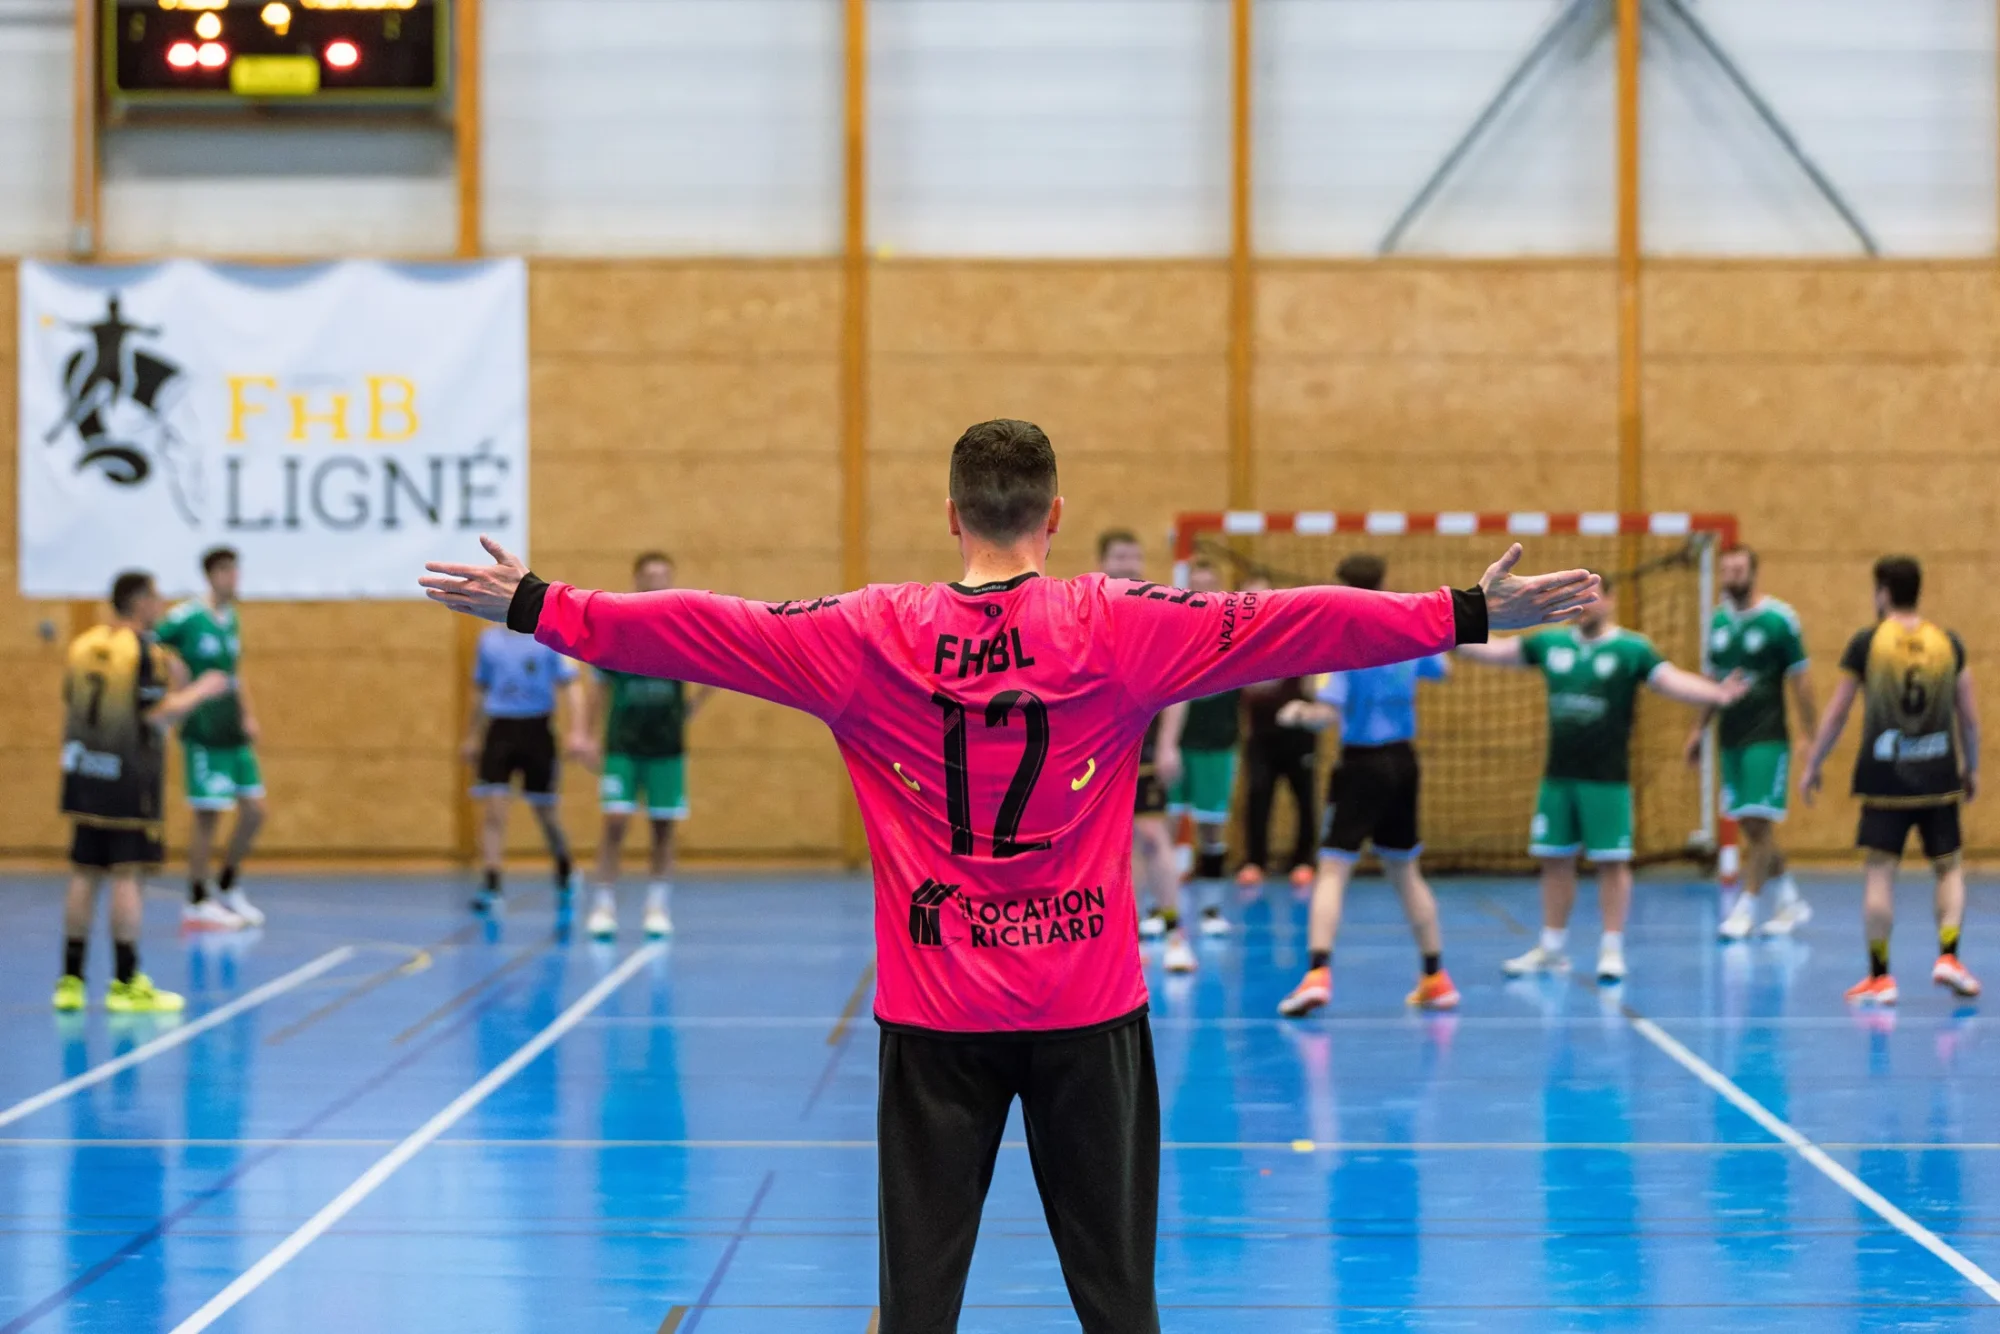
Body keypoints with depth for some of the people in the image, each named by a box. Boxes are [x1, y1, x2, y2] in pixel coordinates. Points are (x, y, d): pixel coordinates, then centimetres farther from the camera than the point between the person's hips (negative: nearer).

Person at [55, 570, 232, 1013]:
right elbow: (158, 715, -15)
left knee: (85, 874, 10)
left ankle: (71, 980, 12)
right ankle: (125, 984, -2)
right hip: (128, 777, -6)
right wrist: (200, 691, -3)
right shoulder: (145, 652, -11)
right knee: (127, 875, -3)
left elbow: (71, 707, 14)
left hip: (86, 775, 6)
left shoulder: (82, 645, 9)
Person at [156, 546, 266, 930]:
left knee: (254, 811, 8)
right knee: (209, 815, -5)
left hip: (234, 732, 7)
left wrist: (248, 717, 13)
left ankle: (228, 889, 24)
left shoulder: (231, 619, 12)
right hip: (203, 735, -7)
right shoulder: (185, 618, -11)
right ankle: (197, 904, 6)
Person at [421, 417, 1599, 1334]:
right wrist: (1470, 615, -5)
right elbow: (1284, 624, -8)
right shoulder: (1117, 629, -7)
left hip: (936, 1013, 1)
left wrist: (539, 608, 6)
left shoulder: (874, 637, -4)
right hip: (1087, 1007, 0)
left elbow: (702, 630, -3)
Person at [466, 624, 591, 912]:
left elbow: (572, 686, -6)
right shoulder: (489, 641, 10)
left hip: (536, 729, -2)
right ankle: (490, 886, -11)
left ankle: (565, 874, 32)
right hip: (499, 730, 2)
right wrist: (472, 735, 24)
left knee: (545, 812, 7)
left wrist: (578, 732, -17)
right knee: (494, 810, -10)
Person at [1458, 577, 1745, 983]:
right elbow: (1494, 651, 12)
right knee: (1554, 860, 10)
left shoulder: (1631, 649, -5)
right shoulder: (1551, 644, 7)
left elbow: (1671, 680, -15)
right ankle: (1551, 949, 19)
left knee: (1611, 862, -2)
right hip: (1558, 777, 4)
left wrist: (1715, 694, -32)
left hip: (1607, 778, -4)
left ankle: (1612, 950, 6)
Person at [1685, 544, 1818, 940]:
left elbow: (1799, 681, -5)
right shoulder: (1718, 620, 9)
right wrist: (1700, 729, 16)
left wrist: (1812, 738, -9)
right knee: (1750, 827, 8)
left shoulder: (1778, 619, -7)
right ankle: (1790, 902, 22)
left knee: (1758, 823, -9)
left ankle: (1746, 909, -5)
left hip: (1768, 738, -6)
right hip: (1731, 738, 6)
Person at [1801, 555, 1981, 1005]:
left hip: (1884, 778, -2)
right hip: (1938, 779, 2)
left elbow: (1836, 714, 0)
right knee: (1949, 866, 15)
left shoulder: (1866, 643, -3)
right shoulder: (1949, 643, 3)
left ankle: (1879, 977, 2)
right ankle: (1948, 955, -2)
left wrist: (1812, 766, 11)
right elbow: (1969, 717, 6)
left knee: (1878, 870, 2)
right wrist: (1971, 767, 21)